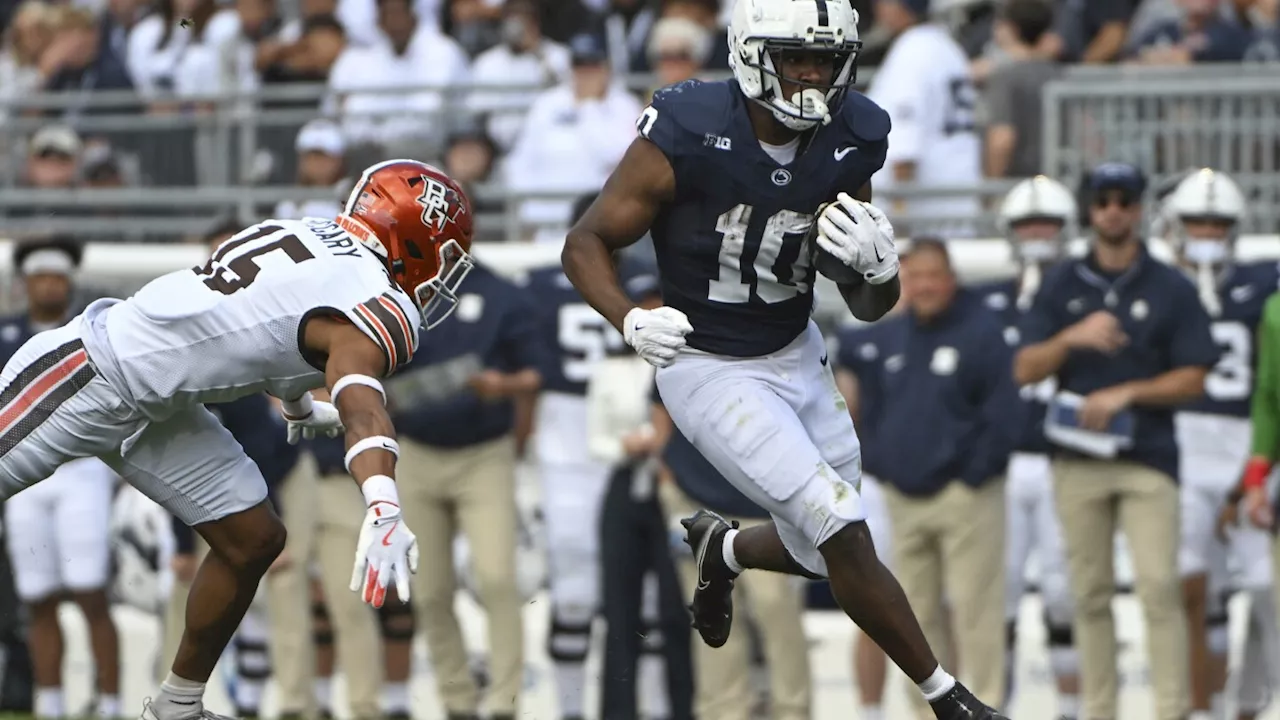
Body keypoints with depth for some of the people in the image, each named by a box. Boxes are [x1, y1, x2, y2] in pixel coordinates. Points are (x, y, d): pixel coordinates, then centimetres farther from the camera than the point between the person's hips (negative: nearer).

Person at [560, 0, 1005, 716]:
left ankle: (723, 548, 44)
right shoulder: (689, 137, -24)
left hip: (798, 355, 6)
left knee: (825, 554, 11)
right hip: (710, 371, -6)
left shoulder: (847, 145, -8)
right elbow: (586, 243, -14)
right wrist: (632, 320, -32)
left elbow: (868, 307, 1)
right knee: (847, 538, -13)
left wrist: (879, 268, -23)